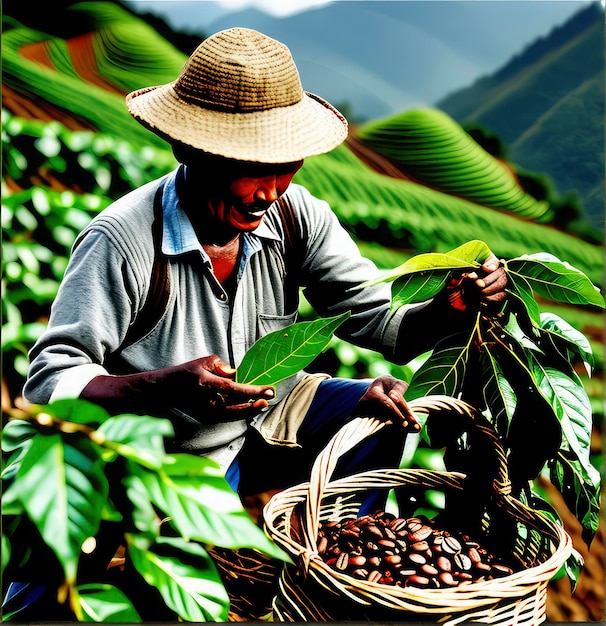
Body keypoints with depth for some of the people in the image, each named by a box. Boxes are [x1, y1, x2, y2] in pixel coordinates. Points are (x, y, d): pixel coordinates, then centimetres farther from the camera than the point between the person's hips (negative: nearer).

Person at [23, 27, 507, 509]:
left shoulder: (295, 215, -11)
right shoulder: (123, 240, -25)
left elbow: (382, 324, -8)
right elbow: (49, 385, -24)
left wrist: (454, 307, -29)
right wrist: (172, 385, -41)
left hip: (270, 417, 5)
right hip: (173, 453, -5)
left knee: (390, 409, -9)